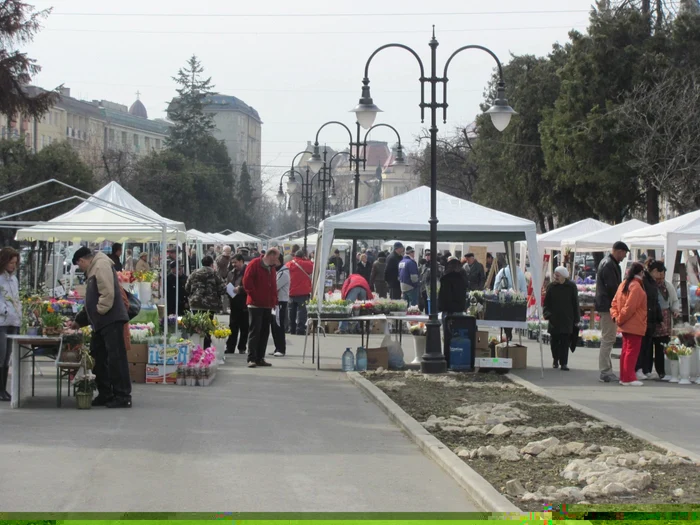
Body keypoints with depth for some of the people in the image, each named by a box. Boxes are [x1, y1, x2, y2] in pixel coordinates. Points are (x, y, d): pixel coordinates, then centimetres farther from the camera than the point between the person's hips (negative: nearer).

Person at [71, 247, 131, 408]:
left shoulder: (101, 265, -10)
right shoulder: (93, 270, 23)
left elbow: (108, 292, -22)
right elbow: (91, 301, 30)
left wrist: (100, 311, -15)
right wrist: (78, 321, 32)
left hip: (111, 321, -11)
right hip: (101, 323, 11)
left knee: (116, 358, -10)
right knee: (99, 358, 12)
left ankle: (123, 397, -9)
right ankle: (105, 395, 18)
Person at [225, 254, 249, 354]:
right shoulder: (231, 273, 14)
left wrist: (240, 289, -18)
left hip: (244, 304, -5)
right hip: (234, 304, 5)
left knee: (244, 328, 4)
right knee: (233, 327, 5)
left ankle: (242, 348, 13)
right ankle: (230, 349, 6)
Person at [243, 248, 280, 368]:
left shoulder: (272, 268, 17)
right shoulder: (254, 264, -7)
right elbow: (247, 281, -13)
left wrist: (274, 301, 10)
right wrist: (254, 296, -15)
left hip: (267, 305, 8)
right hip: (255, 304, -8)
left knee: (265, 332, 7)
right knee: (254, 331, -8)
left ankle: (260, 358, 11)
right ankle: (252, 359, -7)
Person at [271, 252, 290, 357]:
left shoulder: (283, 273, -13)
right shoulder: (277, 271, 18)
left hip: (281, 302, -9)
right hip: (275, 302, 9)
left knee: (279, 327, -9)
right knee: (274, 326, 10)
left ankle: (281, 349, -6)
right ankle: (278, 348, 15)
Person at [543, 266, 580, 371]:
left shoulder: (571, 286, 0)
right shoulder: (551, 286, 3)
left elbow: (575, 303, 4)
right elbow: (546, 302, 7)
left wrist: (576, 319, 2)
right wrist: (548, 314, -8)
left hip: (567, 319, -2)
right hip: (554, 319, 2)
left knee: (565, 342, -5)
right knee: (554, 340, 5)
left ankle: (563, 362, -2)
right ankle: (555, 360, 23)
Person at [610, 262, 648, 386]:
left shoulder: (623, 284, 11)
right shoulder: (636, 287, -17)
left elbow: (615, 302, 10)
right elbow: (629, 307, -21)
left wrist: (615, 316, 1)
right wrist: (620, 319, -11)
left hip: (625, 325, 9)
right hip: (635, 326, -9)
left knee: (626, 350, 14)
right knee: (632, 351, -5)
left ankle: (624, 377, 19)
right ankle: (628, 378, -5)